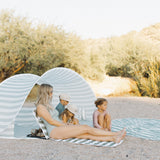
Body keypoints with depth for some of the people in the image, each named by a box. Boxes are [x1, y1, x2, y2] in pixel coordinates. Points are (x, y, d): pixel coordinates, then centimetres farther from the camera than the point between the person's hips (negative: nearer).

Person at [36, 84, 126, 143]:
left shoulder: (48, 105, 21)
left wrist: (66, 125, 7)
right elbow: (51, 121, -13)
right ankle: (115, 134, -17)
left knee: (87, 134, -11)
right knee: (86, 128, -18)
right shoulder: (40, 107, -8)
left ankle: (113, 139, -21)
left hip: (61, 128, 9)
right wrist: (66, 126, -9)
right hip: (55, 131, -9)